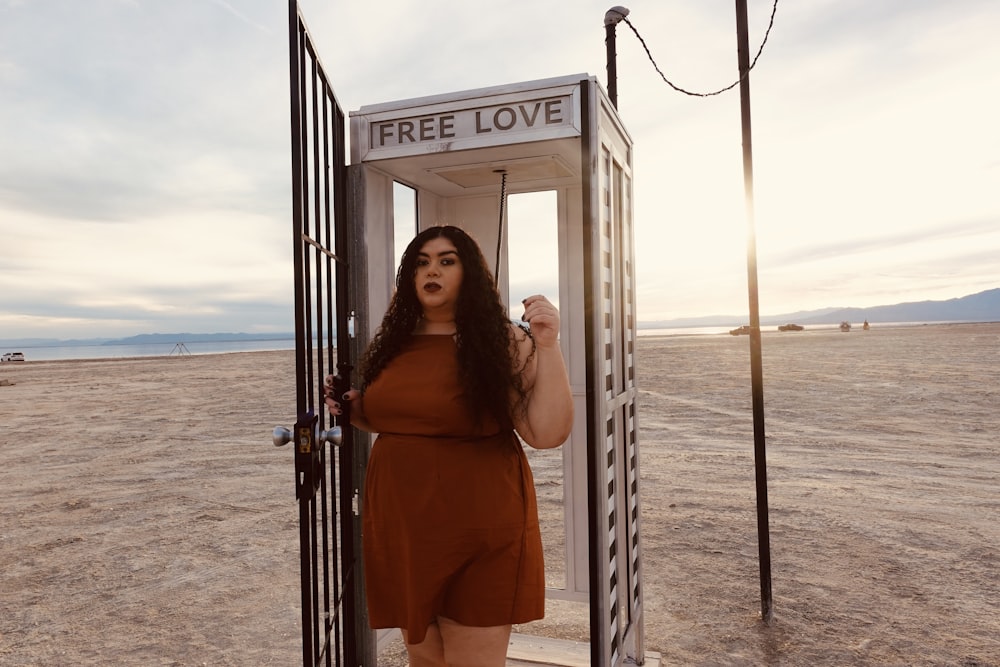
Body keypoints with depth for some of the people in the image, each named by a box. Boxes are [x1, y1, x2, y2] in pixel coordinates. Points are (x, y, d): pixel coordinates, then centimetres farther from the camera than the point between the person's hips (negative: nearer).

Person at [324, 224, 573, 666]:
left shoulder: (502, 342, -9)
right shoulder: (394, 341, 6)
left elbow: (546, 434, -17)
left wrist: (547, 347, -25)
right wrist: (353, 408, 2)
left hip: (476, 530, -5)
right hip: (400, 527, 5)